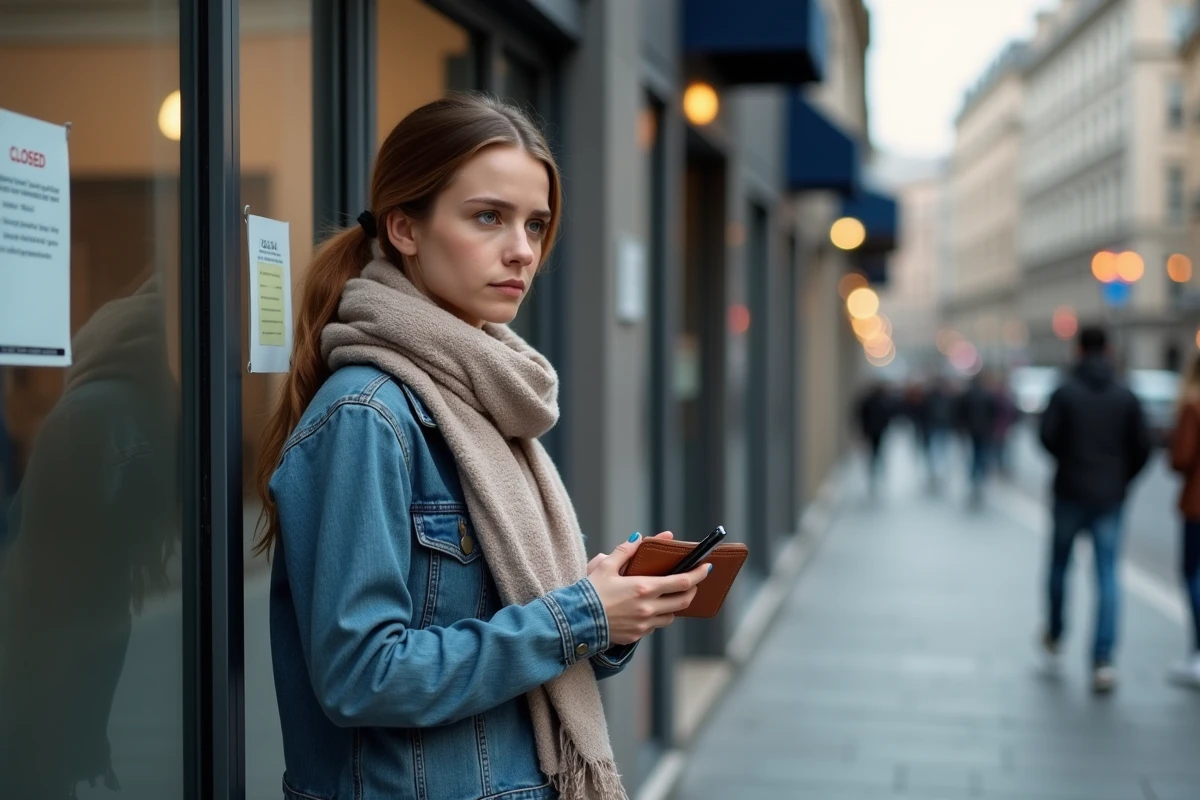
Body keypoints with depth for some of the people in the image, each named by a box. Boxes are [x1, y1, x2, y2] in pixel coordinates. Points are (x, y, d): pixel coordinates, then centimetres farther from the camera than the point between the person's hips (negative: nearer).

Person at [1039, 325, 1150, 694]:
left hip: (1070, 493, -1)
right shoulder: (1126, 397, 0)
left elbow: (1048, 437, -13)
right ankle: (1103, 660, -9)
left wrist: (1068, 460, 8)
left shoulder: (1065, 392, -6)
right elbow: (1142, 447, -2)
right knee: (1107, 577, -1)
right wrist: (1121, 480, 12)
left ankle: (1054, 634, 34)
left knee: (1059, 564, 19)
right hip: (1110, 498, 1)